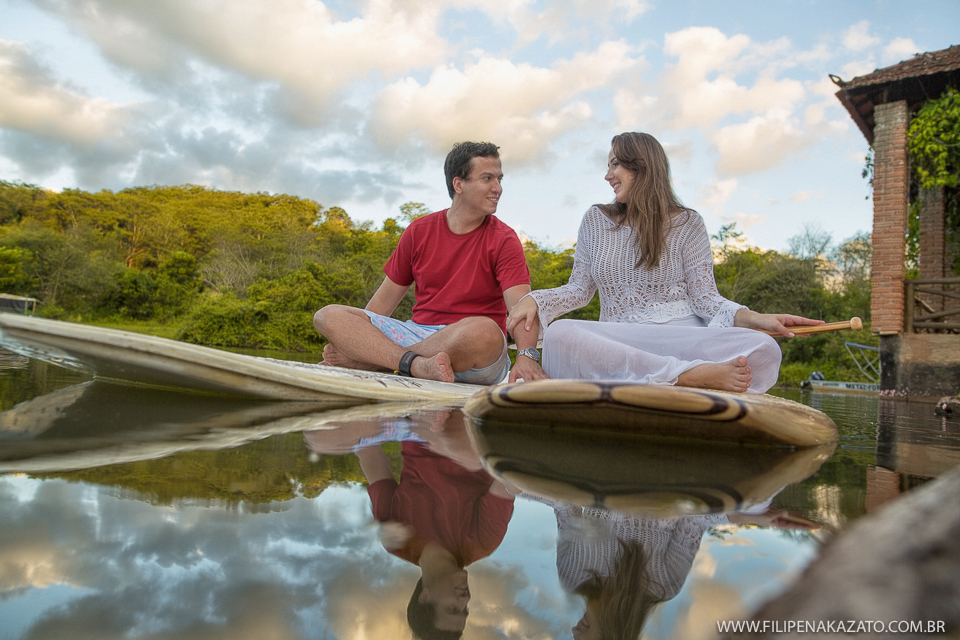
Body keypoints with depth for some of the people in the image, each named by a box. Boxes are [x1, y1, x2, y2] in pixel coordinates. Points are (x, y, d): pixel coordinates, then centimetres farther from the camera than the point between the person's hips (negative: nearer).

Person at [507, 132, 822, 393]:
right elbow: (579, 288, 16)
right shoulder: (596, 221, 15)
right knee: (559, 334, -36)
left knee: (763, 350, -30)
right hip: (619, 340, 1)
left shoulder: (686, 223, 9)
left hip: (683, 334, 0)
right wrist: (533, 301, -3)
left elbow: (705, 297, 4)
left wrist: (754, 318, -15)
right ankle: (690, 375, -35)